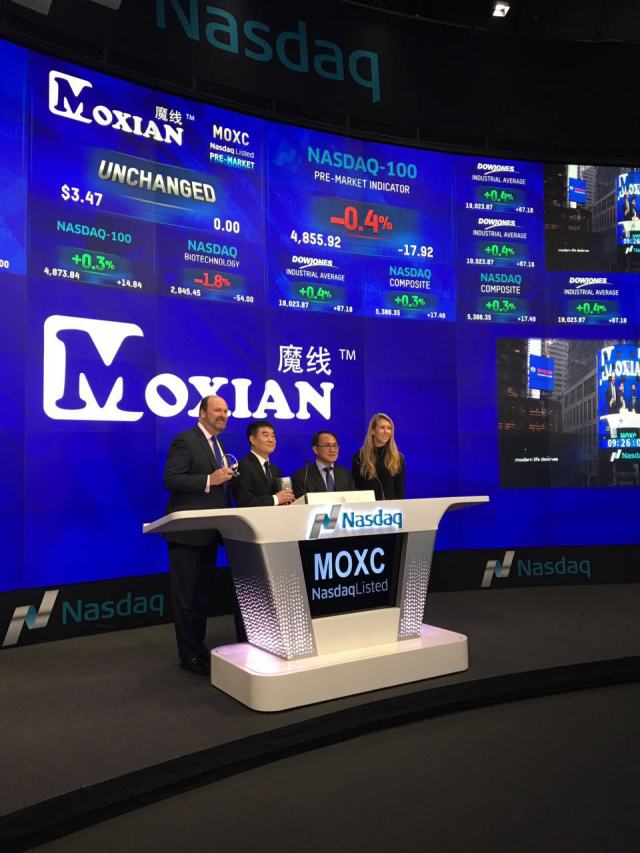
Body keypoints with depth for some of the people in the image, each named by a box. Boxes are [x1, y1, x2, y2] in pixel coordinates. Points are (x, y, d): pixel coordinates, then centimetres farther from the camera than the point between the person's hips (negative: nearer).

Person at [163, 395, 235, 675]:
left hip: (209, 531, 9)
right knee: (187, 595, 1)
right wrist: (209, 480, -25)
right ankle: (189, 655, 12)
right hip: (188, 531, -9)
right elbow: (171, 480, -20)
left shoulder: (217, 444, 16)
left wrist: (225, 478, 5)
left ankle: (200, 647, 30)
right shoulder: (185, 441, -12)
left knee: (203, 592, 18)